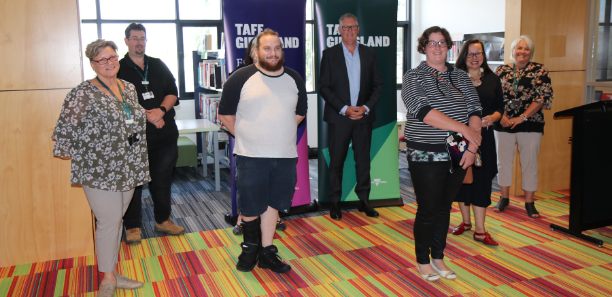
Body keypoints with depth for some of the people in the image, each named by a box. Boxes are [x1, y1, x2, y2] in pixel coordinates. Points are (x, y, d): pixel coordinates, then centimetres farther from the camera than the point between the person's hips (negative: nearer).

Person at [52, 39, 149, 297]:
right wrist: (75, 155, -2)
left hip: (127, 169, 6)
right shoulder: (84, 93, -11)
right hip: (99, 170, -6)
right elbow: (65, 128, -9)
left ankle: (112, 272, 26)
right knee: (108, 222, -3)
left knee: (116, 220, 14)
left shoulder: (129, 88, 10)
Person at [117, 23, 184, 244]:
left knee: (162, 180, 13)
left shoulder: (158, 66, 13)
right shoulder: (119, 69, 0)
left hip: (164, 134, 4)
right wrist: (147, 115, -19)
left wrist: (161, 110, -12)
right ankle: (133, 226, 16)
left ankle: (163, 220, 28)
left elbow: (172, 92, 7)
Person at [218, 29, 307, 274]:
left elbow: (300, 113, 19)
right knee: (249, 207, 6)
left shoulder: (294, 79, 8)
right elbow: (226, 114, 1)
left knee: (272, 203, 11)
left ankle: (266, 253, 24)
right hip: (251, 156, -3)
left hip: (285, 155, 3)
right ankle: (250, 245, 31)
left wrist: (280, 132, 12)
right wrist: (246, 136, 1)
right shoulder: (241, 78, -4)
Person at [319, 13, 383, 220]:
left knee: (363, 159, 8)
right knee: (336, 161, 3)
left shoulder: (370, 54, 8)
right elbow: (324, 87, -3)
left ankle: (364, 200, 19)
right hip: (339, 116, -2)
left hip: (364, 116, 2)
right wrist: (344, 109, -12)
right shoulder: (329, 54, 1)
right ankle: (334, 202, 13)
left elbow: (378, 84, 7)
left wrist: (366, 108, -7)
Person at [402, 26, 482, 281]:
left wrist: (472, 146, -11)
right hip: (426, 156, -5)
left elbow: (474, 111, 3)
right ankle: (423, 261, 22)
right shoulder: (413, 78, -6)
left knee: (445, 208, 15)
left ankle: (438, 257, 30)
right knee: (429, 210, 3)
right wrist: (463, 128, -23)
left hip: (457, 155, 5)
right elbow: (424, 112, -20)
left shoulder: (461, 77, 10)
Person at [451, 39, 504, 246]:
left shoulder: (493, 79, 9)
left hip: (483, 137, 1)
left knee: (481, 180, -1)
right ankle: (466, 221, 27)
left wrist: (492, 118, -10)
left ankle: (480, 231, 6)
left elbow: (500, 107, 10)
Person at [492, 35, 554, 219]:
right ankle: (504, 198, 24)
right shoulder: (501, 71, 7)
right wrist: (501, 115, -10)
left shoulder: (539, 71, 1)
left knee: (529, 163, 4)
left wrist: (522, 117, -12)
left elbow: (543, 97, -6)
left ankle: (529, 202, 15)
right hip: (503, 124, 2)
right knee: (503, 161, 9)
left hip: (530, 125, -2)